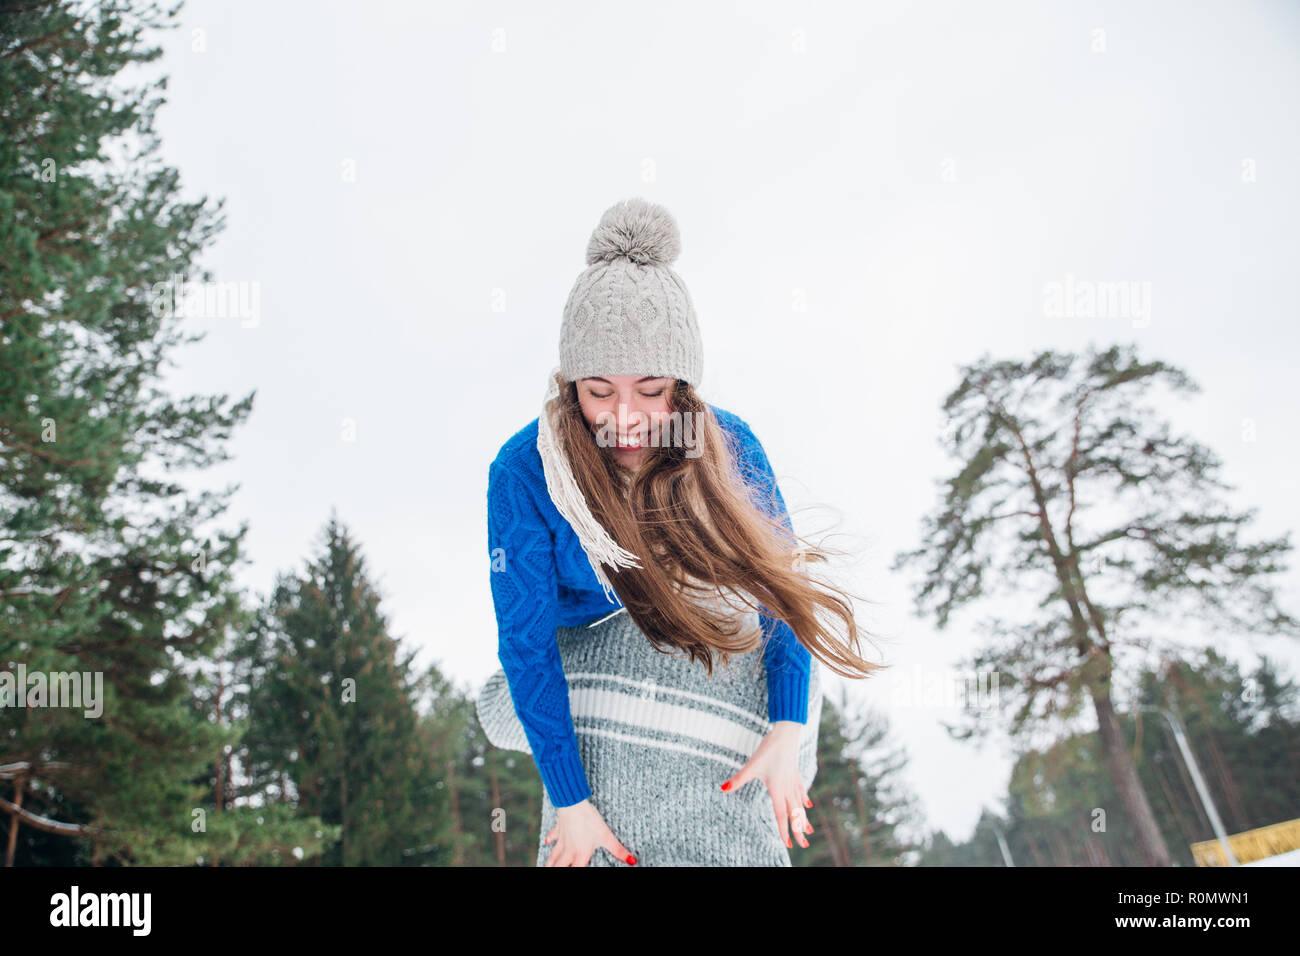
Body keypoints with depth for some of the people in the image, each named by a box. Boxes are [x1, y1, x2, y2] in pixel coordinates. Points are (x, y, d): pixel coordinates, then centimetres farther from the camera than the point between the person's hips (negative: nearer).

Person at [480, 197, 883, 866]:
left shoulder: (726, 443, -17)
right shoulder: (524, 471, -23)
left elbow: (780, 580, -8)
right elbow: (526, 641, -20)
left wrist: (787, 733, -20)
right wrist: (569, 801, -23)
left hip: (716, 643, 1)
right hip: (589, 653, 0)